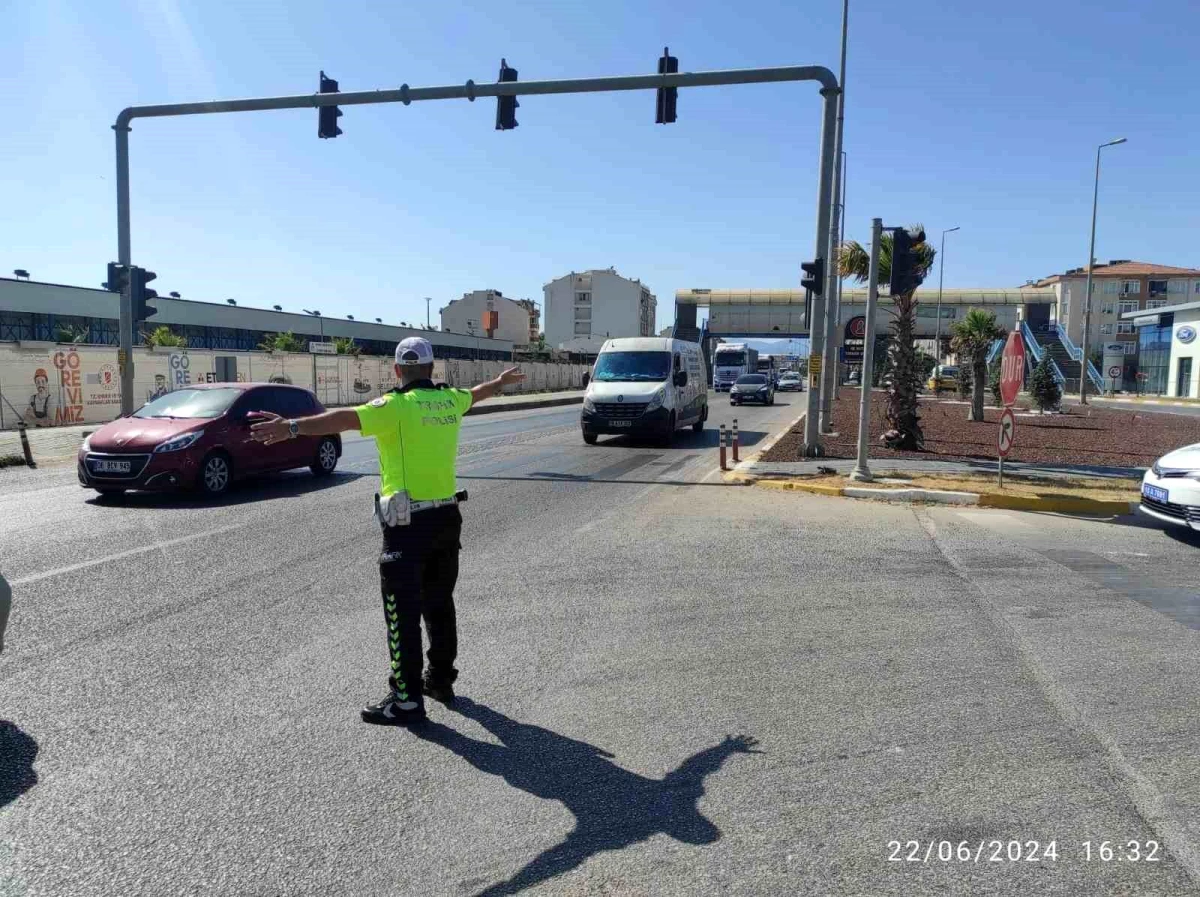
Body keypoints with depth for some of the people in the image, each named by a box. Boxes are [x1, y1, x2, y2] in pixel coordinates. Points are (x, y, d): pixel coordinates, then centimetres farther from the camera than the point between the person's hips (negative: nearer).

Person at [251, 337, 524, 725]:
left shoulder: (397, 405, -13)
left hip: (408, 524, -7)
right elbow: (477, 392, 29)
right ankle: (441, 679, 32)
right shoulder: (450, 400, 7)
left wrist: (292, 427, -38)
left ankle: (407, 699, 4)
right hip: (447, 516, 7)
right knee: (439, 604, 19)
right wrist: (501, 380, 51)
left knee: (403, 612, -1)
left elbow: (345, 418, -29)